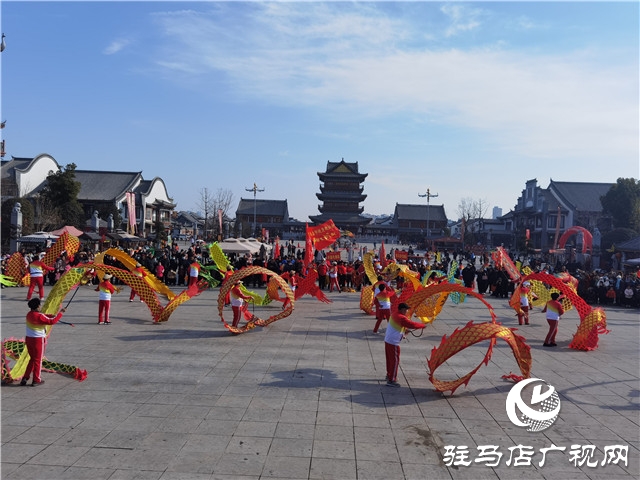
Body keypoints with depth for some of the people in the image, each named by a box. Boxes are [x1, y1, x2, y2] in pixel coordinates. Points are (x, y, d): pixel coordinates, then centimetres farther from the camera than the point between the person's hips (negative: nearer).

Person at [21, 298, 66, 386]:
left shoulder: (29, 314, 5)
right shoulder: (39, 316, -20)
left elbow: (44, 317, 12)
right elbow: (52, 321, -22)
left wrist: (51, 315, -1)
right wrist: (60, 313, -15)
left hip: (28, 338, 7)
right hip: (38, 340, -7)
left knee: (32, 359, 21)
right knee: (38, 360, 6)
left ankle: (25, 378, 20)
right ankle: (36, 380, 14)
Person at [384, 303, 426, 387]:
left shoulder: (394, 315, 10)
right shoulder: (401, 318, -18)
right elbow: (412, 324, -19)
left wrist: (404, 331, 14)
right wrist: (423, 325, -6)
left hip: (387, 340, 9)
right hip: (393, 343, -9)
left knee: (390, 359, 21)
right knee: (395, 361, -2)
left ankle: (389, 375, 36)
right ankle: (391, 380, 0)